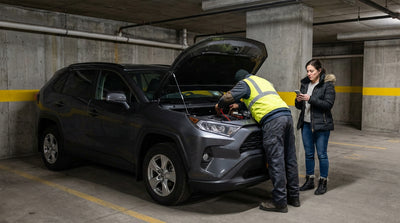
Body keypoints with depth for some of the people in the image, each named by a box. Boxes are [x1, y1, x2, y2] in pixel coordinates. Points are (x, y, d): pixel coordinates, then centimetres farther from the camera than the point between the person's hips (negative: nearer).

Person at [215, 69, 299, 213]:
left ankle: (280, 202, -4)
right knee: (290, 159, 12)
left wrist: (219, 105, 19)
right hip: (286, 114, 9)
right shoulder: (264, 81, 35)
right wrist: (238, 104, 56)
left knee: (276, 161, -7)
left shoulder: (245, 83, 10)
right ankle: (293, 197, 22)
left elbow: (229, 96, -2)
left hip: (273, 120, -9)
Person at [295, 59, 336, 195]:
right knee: (309, 153, 11)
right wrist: (298, 100, -8)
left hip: (321, 124, -5)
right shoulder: (305, 83, 11)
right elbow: (300, 106, 15)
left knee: (322, 154, 1)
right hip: (306, 124, 6)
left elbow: (328, 104, -15)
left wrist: (310, 99, -21)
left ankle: (323, 182, 13)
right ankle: (309, 181, 22)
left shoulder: (327, 84, -5)